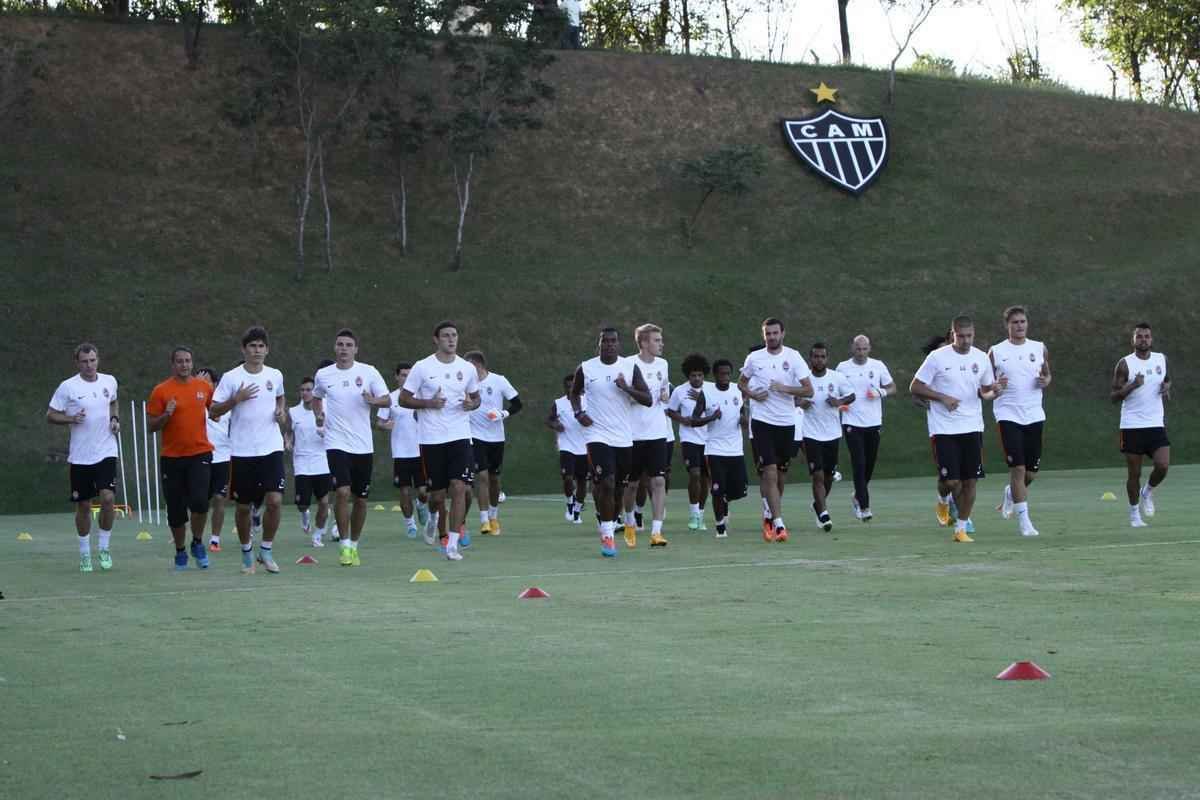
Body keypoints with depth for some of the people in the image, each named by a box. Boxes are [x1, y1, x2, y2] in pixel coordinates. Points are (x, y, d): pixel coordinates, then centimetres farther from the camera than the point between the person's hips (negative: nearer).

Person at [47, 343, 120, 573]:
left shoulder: (110, 381, 5)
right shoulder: (68, 387, -6)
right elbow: (50, 415, -1)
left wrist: (115, 419, 6)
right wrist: (71, 419, -18)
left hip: (106, 452, 1)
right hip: (80, 456, -1)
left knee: (108, 497, -14)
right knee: (83, 505, 5)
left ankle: (104, 547, 3)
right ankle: (84, 553, 21)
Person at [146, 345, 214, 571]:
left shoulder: (204, 387, 4)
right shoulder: (161, 391, -2)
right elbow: (151, 426, 0)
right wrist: (166, 415, -18)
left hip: (200, 453, 0)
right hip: (172, 457, 0)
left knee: (200, 501, -16)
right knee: (176, 509, 5)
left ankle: (198, 543, 7)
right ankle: (180, 552, 22)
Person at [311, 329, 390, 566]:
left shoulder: (368, 372, 0)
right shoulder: (323, 375, 4)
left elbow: (387, 400, 1)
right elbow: (316, 397, 23)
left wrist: (374, 400, -19)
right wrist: (318, 414, 5)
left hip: (363, 445, 1)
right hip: (336, 443, -1)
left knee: (361, 498, 7)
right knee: (342, 492, -18)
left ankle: (354, 545, 25)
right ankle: (344, 545, -6)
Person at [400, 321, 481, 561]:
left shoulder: (467, 368, 6)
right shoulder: (422, 367, -2)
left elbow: (476, 397, 19)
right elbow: (404, 399, 1)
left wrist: (471, 404, -4)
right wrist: (428, 403, -15)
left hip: (460, 436, 1)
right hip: (431, 439, -1)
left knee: (459, 487, -13)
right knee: (437, 494, 3)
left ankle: (453, 544, -11)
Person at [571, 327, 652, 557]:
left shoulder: (630, 367, 1)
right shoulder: (585, 368, 0)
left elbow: (648, 400, -2)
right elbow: (574, 393, 18)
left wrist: (627, 388, -17)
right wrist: (578, 412, 0)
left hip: (624, 438, 3)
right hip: (598, 436, -3)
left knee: (619, 488, 11)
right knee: (606, 484, -17)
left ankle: (610, 527, 31)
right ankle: (607, 536, -10)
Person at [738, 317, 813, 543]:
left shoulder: (793, 357, -1)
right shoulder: (754, 358, 2)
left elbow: (808, 390, -3)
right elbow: (741, 383, 18)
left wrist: (785, 388, -18)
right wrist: (751, 394, -3)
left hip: (786, 422, 1)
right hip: (762, 421, -1)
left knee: (781, 474, 10)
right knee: (770, 473, -11)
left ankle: (771, 517, 29)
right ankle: (779, 524, -13)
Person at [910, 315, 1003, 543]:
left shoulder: (981, 358, 6)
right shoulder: (938, 357, -6)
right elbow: (915, 387, -2)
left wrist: (995, 392, -7)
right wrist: (943, 398, -13)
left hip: (972, 427, 4)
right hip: (944, 428, -4)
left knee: (970, 481, 0)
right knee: (951, 481, -9)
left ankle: (961, 528, 13)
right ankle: (944, 499, 26)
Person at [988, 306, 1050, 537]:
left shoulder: (1040, 349, 7)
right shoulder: (996, 352, 0)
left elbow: (1047, 374, 20)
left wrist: (1046, 381, -4)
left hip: (1034, 415, 3)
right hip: (1008, 415, -3)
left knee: (1031, 471, 7)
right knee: (1018, 468, -10)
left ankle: (1011, 493, 39)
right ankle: (1023, 520, -3)